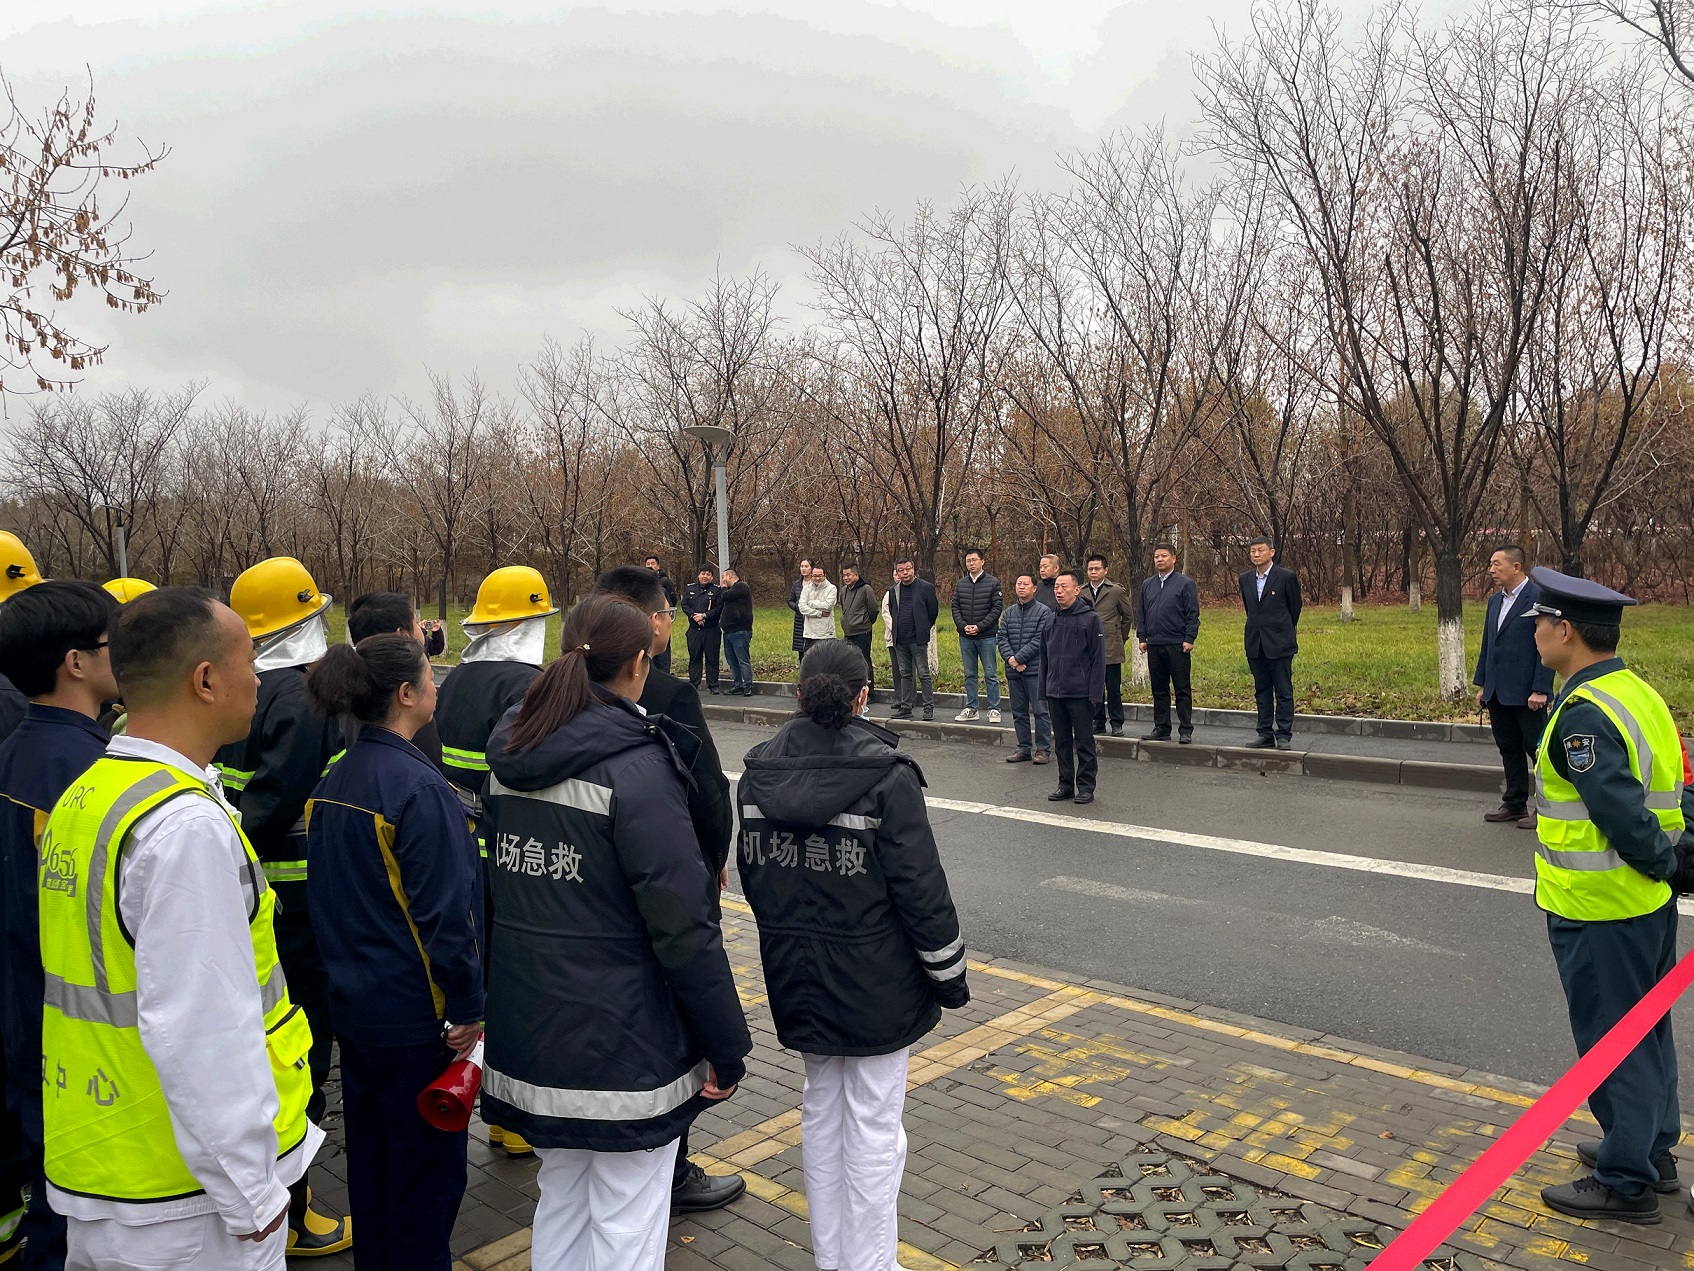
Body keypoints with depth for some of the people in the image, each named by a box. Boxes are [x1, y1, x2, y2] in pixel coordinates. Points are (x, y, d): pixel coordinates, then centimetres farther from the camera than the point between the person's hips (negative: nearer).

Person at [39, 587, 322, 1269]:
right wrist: (251, 1193, -17)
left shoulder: (80, 799, 5)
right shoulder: (185, 824, -25)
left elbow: (98, 981, 12)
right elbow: (203, 1033, -26)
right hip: (189, 1197, -9)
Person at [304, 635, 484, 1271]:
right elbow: (447, 913, -22)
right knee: (427, 1169, 8)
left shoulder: (333, 782, 4)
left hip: (353, 1006, 8)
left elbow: (326, 897, 12)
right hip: (416, 1016, -8)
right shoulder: (419, 787, -22)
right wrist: (467, 1010, -14)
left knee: (370, 1154, 22)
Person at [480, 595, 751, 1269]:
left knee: (560, 1199, 23)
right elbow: (683, 926, -20)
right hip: (622, 1039, -7)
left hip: (530, 1029, 7)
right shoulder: (636, 766, -19)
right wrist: (726, 1048, -12)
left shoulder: (510, 754, 4)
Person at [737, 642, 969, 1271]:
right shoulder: (886, 777, -18)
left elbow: (752, 873, 9)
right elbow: (922, 890, -15)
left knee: (821, 1110, 20)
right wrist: (949, 975, -4)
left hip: (796, 977, 6)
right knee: (874, 1126, 8)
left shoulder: (759, 773, -2)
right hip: (875, 983, -5)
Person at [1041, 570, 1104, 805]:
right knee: (1061, 742, 12)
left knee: (1084, 742, 3)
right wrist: (1043, 690, 12)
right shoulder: (1051, 620, 11)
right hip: (1055, 693, 6)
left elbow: (1098, 658, -9)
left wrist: (1095, 692, -14)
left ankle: (1086, 787, 11)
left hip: (1080, 694, -6)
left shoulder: (1090, 618, -6)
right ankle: (1066, 784, 21)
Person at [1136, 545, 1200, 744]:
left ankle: (1186, 731, 3)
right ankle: (1161, 729, 17)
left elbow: (1193, 614, -4)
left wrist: (1189, 639, -11)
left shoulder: (1185, 584, 0)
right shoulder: (1147, 585, 14)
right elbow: (1140, 614, 16)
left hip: (1177, 645, -5)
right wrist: (1141, 638, 7)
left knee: (1183, 690, -1)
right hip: (1154, 645, 5)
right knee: (1159, 690, 10)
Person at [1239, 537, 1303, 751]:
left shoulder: (1286, 577, -6)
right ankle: (1265, 734, 16)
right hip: (1255, 644, 5)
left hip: (1279, 644, -5)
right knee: (1262, 691, 10)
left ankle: (1284, 735, 3)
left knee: (1284, 692, -1)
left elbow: (1295, 607, 5)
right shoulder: (1245, 579, 8)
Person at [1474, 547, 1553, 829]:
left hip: (1526, 694, -8)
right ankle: (1514, 804, 23)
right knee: (1509, 749, 14)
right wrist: (1482, 684, 14)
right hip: (1498, 693, 8)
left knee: (1538, 750, 1)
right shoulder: (1495, 600, 13)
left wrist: (1540, 690, -18)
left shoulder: (1539, 598, -11)